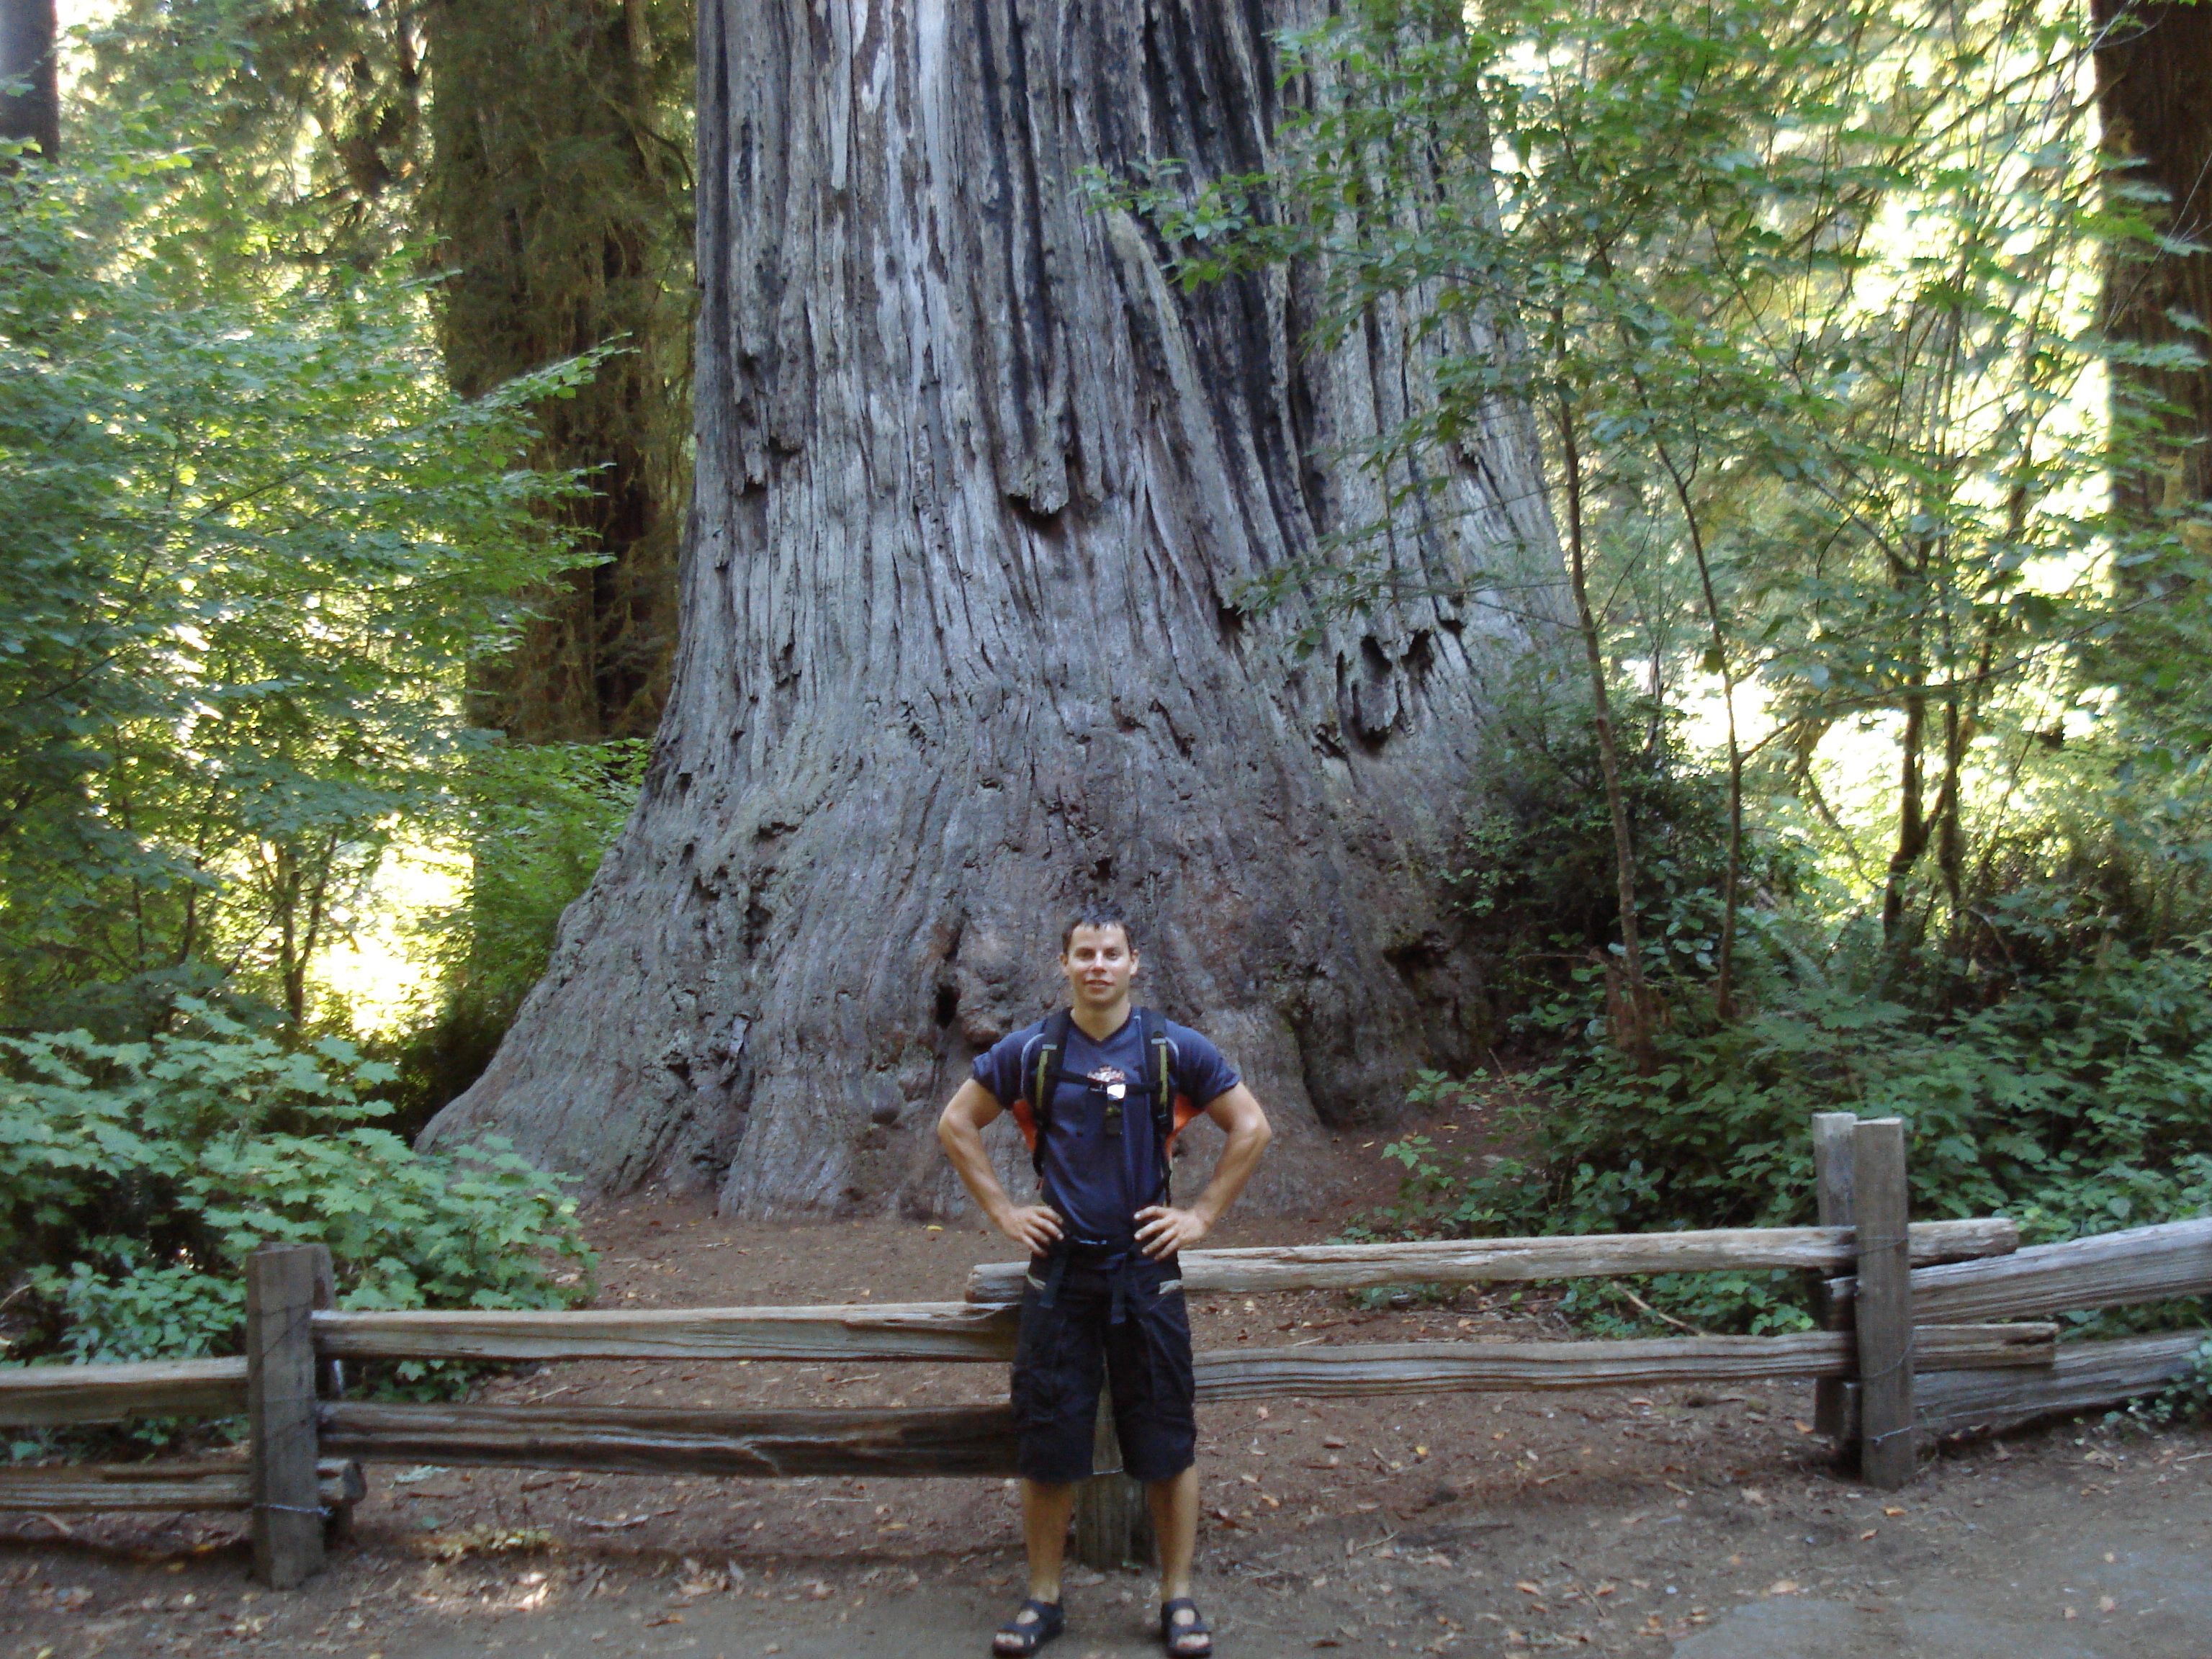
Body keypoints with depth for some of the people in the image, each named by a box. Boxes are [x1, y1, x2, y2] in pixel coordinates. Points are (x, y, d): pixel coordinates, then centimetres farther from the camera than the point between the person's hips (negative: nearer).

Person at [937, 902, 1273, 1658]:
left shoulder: (1175, 1049, -1)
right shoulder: (1030, 1051, 1)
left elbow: (1252, 1128, 6)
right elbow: (955, 1124, 10)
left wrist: (1201, 1214, 0)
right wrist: (1002, 1210, 2)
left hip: (1146, 1266, 0)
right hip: (1058, 1268, 1)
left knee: (1168, 1441, 4)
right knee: (1045, 1439, 5)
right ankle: (1043, 1598, 20)